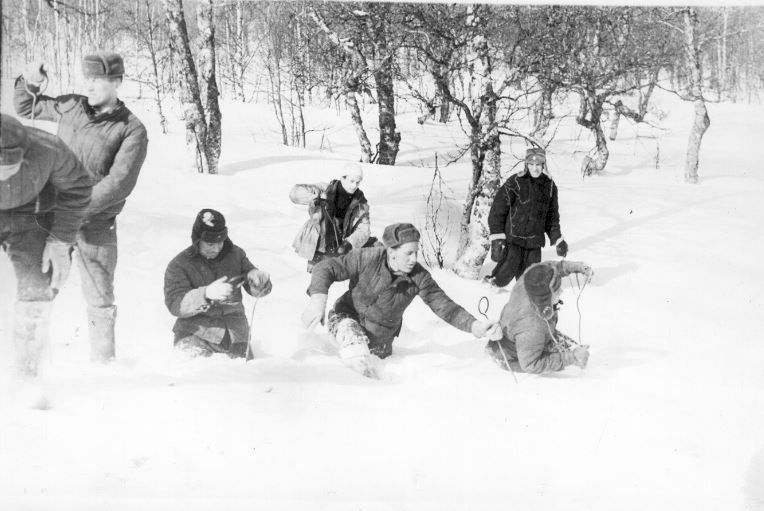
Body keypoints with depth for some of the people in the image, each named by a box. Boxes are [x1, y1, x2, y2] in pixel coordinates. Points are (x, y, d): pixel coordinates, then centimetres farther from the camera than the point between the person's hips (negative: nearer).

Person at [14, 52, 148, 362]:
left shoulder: (131, 130, -7)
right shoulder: (70, 107, 6)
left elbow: (119, 183, -16)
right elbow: (25, 108, 21)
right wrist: (28, 83, 1)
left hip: (96, 223, -3)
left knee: (99, 299, 5)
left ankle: (103, 362, 18)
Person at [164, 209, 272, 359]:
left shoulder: (234, 254, 7)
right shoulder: (179, 265, -4)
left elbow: (257, 290, 7)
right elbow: (175, 305, -15)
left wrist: (255, 277, -18)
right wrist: (206, 294, -32)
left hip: (235, 335, 4)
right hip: (196, 335, -4)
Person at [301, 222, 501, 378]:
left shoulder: (419, 277, -22)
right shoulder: (368, 259, -28)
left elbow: (444, 306, -22)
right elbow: (327, 268, -24)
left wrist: (474, 325, -39)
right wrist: (319, 297, -43)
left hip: (381, 337, 4)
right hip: (348, 318, -4)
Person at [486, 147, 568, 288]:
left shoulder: (550, 186, 8)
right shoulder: (515, 183, -8)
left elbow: (552, 217, 21)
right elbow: (497, 211, -8)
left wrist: (558, 239, 16)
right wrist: (497, 238, -14)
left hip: (534, 243, 4)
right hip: (513, 239, -4)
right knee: (506, 273, -9)